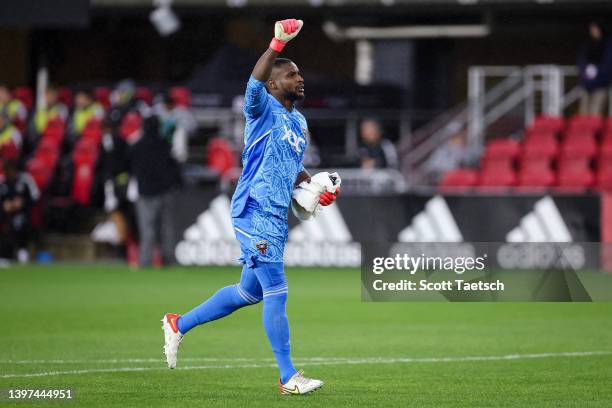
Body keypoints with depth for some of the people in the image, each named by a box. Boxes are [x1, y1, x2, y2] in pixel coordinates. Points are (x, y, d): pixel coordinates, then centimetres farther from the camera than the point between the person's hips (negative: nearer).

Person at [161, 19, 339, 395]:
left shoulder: (299, 122, 19)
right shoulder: (264, 109, -6)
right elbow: (254, 84, -29)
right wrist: (277, 45, -41)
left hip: (277, 217, 9)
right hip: (255, 212, -9)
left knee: (249, 292, 18)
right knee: (276, 293, -8)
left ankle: (179, 324, 32)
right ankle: (288, 377, -5)